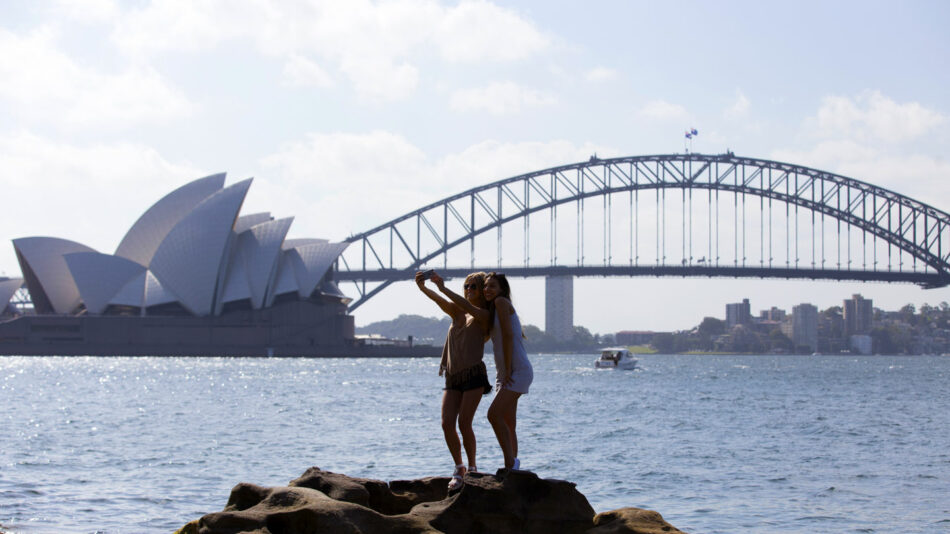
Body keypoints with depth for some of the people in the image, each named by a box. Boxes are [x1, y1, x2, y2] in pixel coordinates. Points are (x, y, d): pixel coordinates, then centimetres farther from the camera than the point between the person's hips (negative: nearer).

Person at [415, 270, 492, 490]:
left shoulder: (484, 317, -2)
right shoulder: (457, 312, 13)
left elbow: (467, 305, -21)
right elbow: (442, 302, -5)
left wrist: (443, 286, -32)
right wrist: (423, 288, -24)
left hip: (474, 374, -5)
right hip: (453, 377, 5)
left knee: (464, 423, -12)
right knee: (447, 424, -6)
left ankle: (472, 467, 6)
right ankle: (459, 468, 8)